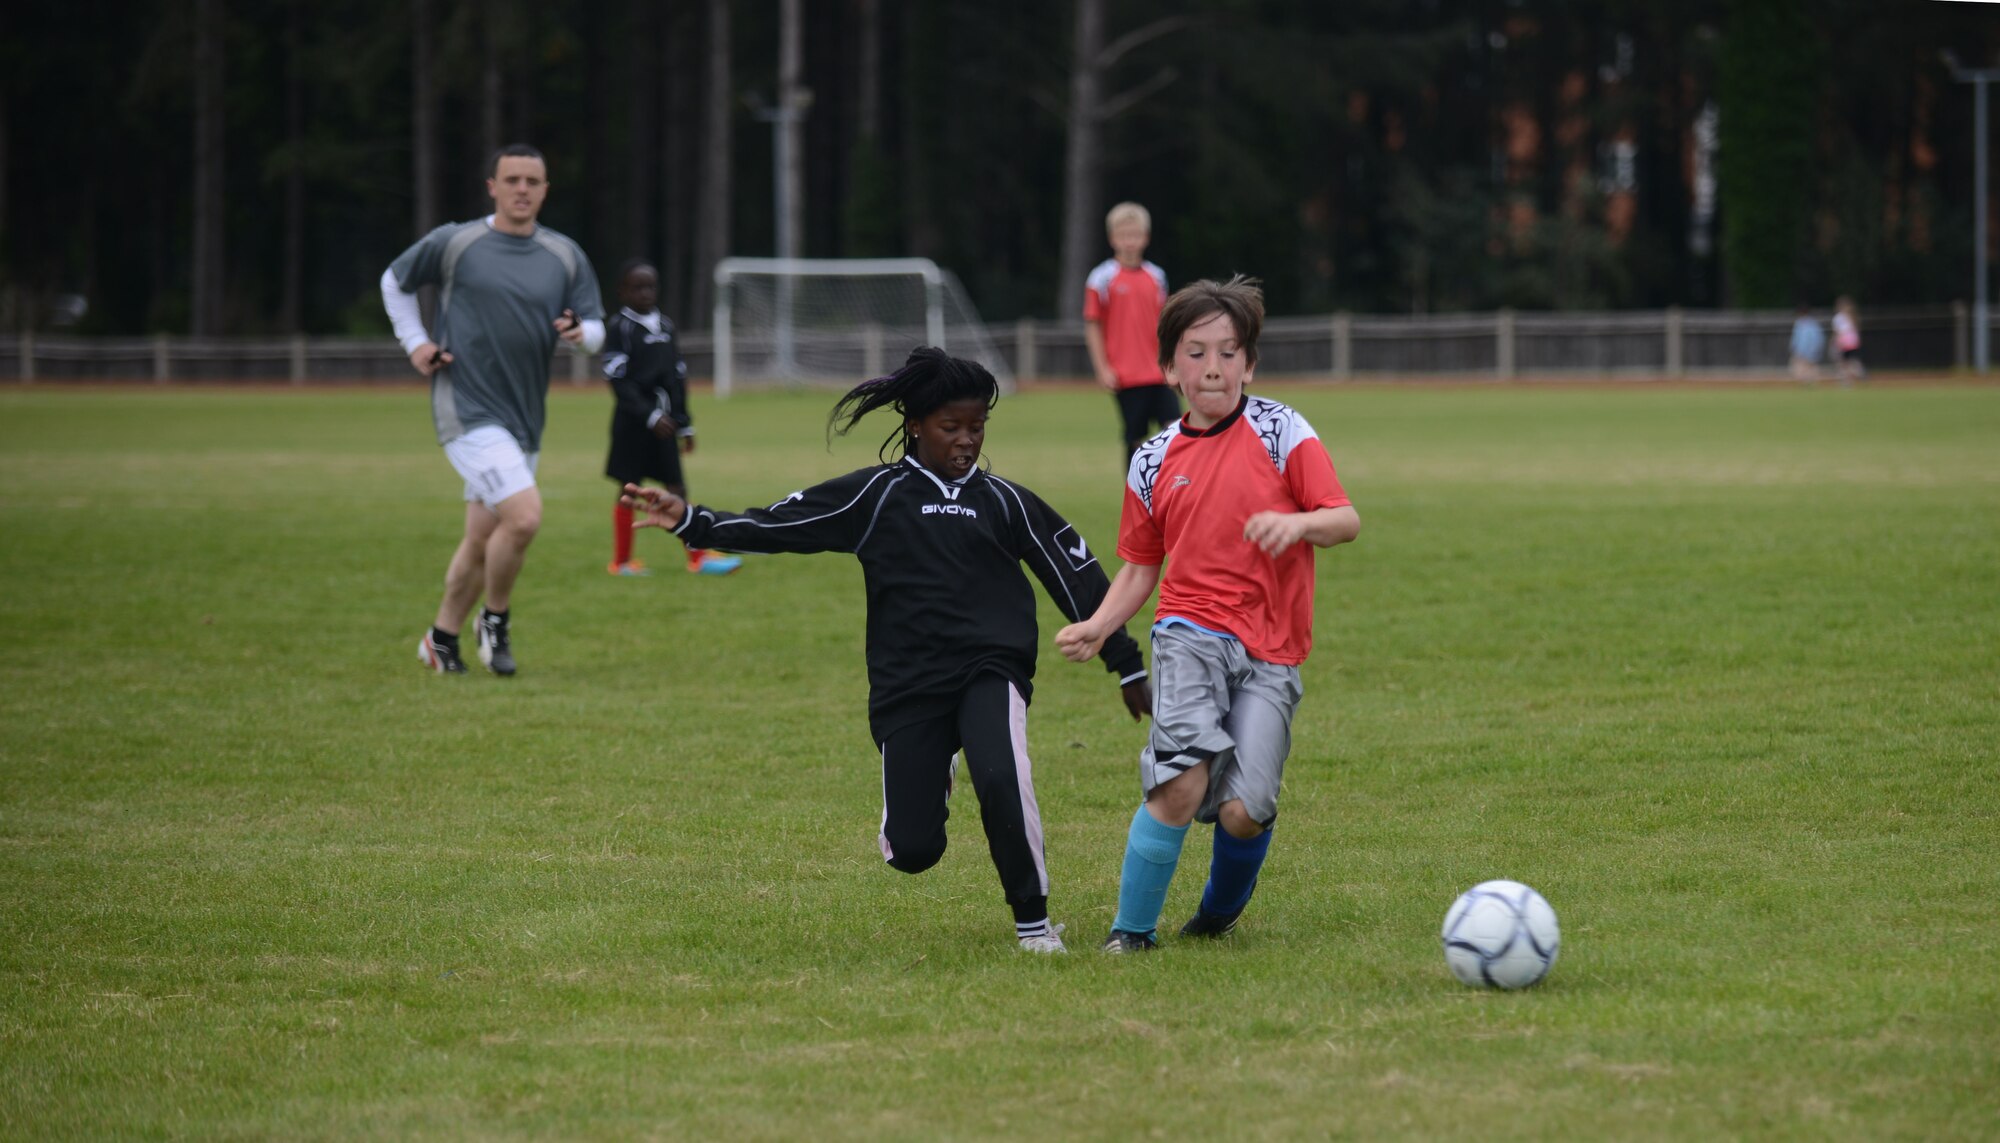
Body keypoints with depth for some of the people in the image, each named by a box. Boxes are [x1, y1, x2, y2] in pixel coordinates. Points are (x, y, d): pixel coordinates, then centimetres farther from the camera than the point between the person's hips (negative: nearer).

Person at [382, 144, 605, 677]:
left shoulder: (565, 257, 7)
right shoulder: (453, 243, -3)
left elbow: (596, 327, 10)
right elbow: (394, 281, 13)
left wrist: (580, 333, -13)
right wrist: (415, 343, 3)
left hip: (524, 418, 5)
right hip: (468, 410, -5)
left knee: (482, 540, 11)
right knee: (523, 517, -21)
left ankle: (441, 638, 28)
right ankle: (495, 621, 1)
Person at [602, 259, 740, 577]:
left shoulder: (664, 325, 12)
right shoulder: (619, 327, -8)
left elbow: (677, 377, 16)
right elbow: (619, 381, -14)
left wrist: (684, 425, 14)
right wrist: (649, 416, -21)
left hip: (663, 422, 5)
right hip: (633, 420, -5)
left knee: (676, 488, 3)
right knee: (629, 489, 1)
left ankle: (697, 557, 2)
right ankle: (621, 561, 9)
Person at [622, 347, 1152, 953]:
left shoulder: (1005, 501, 12)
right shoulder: (876, 495, 9)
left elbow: (1078, 577, 16)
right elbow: (777, 524, 5)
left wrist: (1128, 668, 16)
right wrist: (691, 521, -6)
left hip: (989, 673, 0)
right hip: (906, 686, 1)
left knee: (1001, 779, -31)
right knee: (911, 851, -6)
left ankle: (1033, 920, -10)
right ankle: (931, 781, 32)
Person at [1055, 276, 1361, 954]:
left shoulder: (1281, 432, 2)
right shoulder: (1155, 462, 11)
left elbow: (1345, 521, -3)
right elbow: (1140, 566, 18)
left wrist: (1299, 523, -25)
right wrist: (1098, 628, 1)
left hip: (1270, 651, -1)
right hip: (1192, 631, 1)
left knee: (1244, 810, -12)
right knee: (1183, 782, -23)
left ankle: (1220, 913, 21)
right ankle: (1132, 930, -9)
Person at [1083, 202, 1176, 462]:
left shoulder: (1156, 276, 10)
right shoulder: (1103, 278, -3)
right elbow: (1092, 326, -2)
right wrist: (1102, 369, -7)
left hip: (1159, 373, 3)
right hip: (1126, 377, -3)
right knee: (1135, 438, 2)